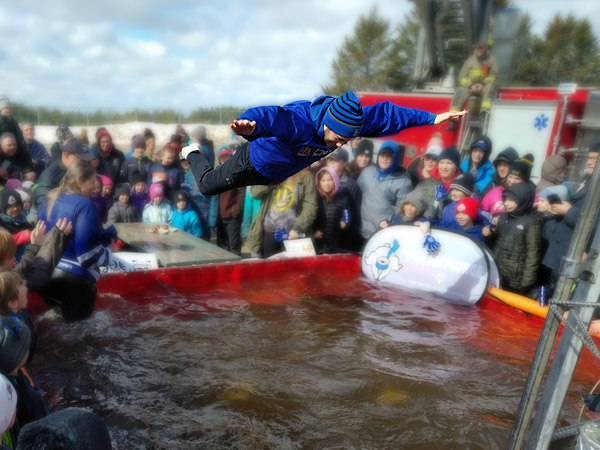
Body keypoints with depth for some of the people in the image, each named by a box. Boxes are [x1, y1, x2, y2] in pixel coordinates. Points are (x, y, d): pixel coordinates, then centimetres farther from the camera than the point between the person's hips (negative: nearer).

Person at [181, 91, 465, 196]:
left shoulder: (352, 121, -26)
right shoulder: (299, 121, -45)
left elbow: (387, 113, -18)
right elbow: (269, 117, -60)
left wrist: (432, 118, -19)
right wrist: (250, 125, -84)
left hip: (277, 174, 6)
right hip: (254, 162, -6)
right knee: (207, 185, 13)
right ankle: (194, 154, 43)